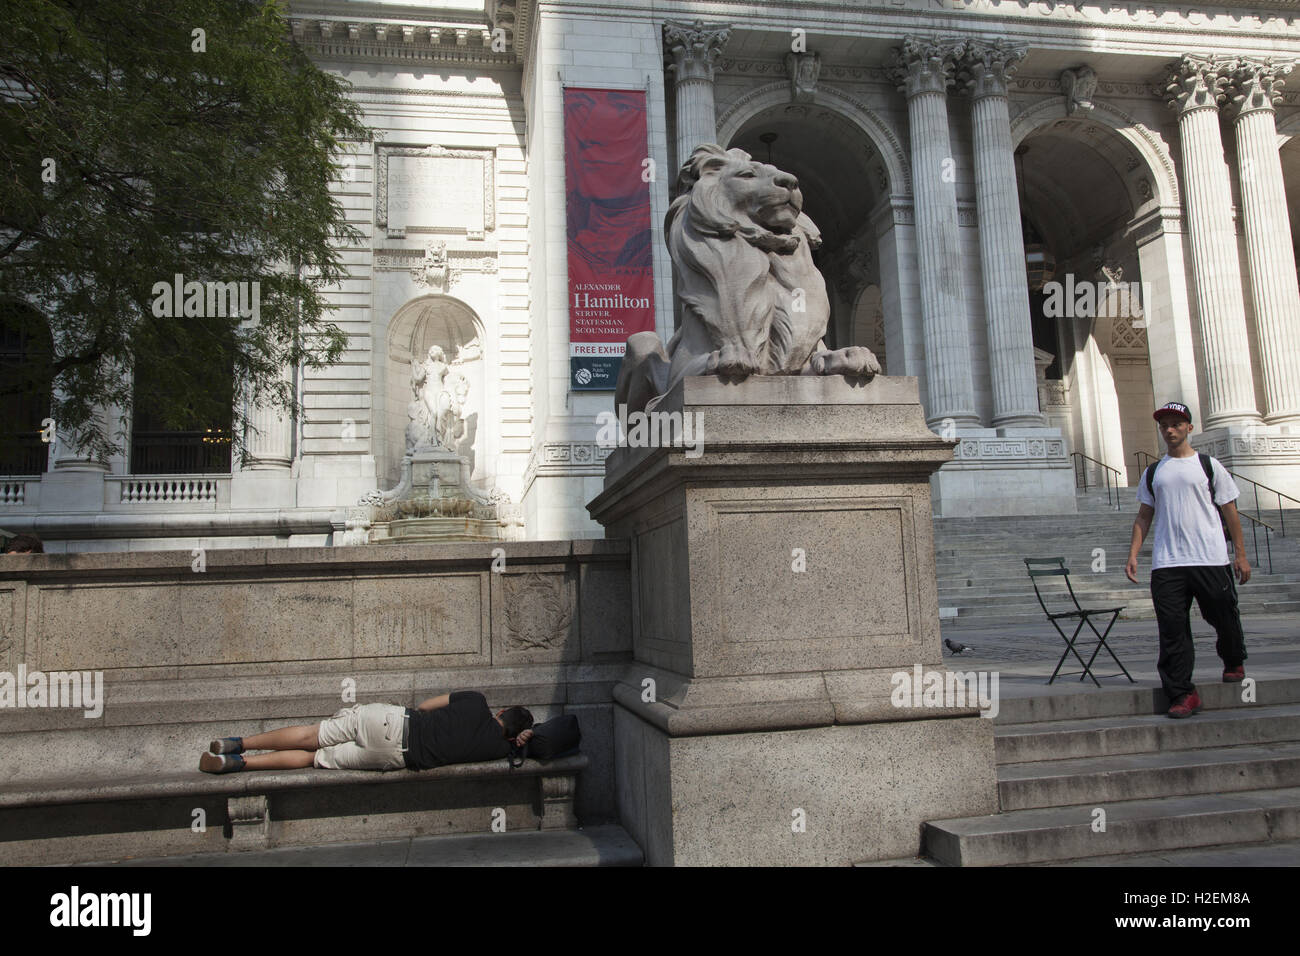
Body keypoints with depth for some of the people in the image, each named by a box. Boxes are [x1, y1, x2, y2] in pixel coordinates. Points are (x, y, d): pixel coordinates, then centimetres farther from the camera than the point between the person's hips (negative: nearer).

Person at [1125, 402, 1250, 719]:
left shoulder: (1209, 465, 7)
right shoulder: (1153, 473, 15)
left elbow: (1230, 512, 7)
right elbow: (1144, 517, 15)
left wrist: (1240, 554, 3)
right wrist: (1133, 554, 5)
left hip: (1211, 560, -2)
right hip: (1166, 564, 2)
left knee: (1224, 618, 7)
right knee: (1172, 630, -4)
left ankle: (1234, 663, 38)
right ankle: (1183, 694, 1)